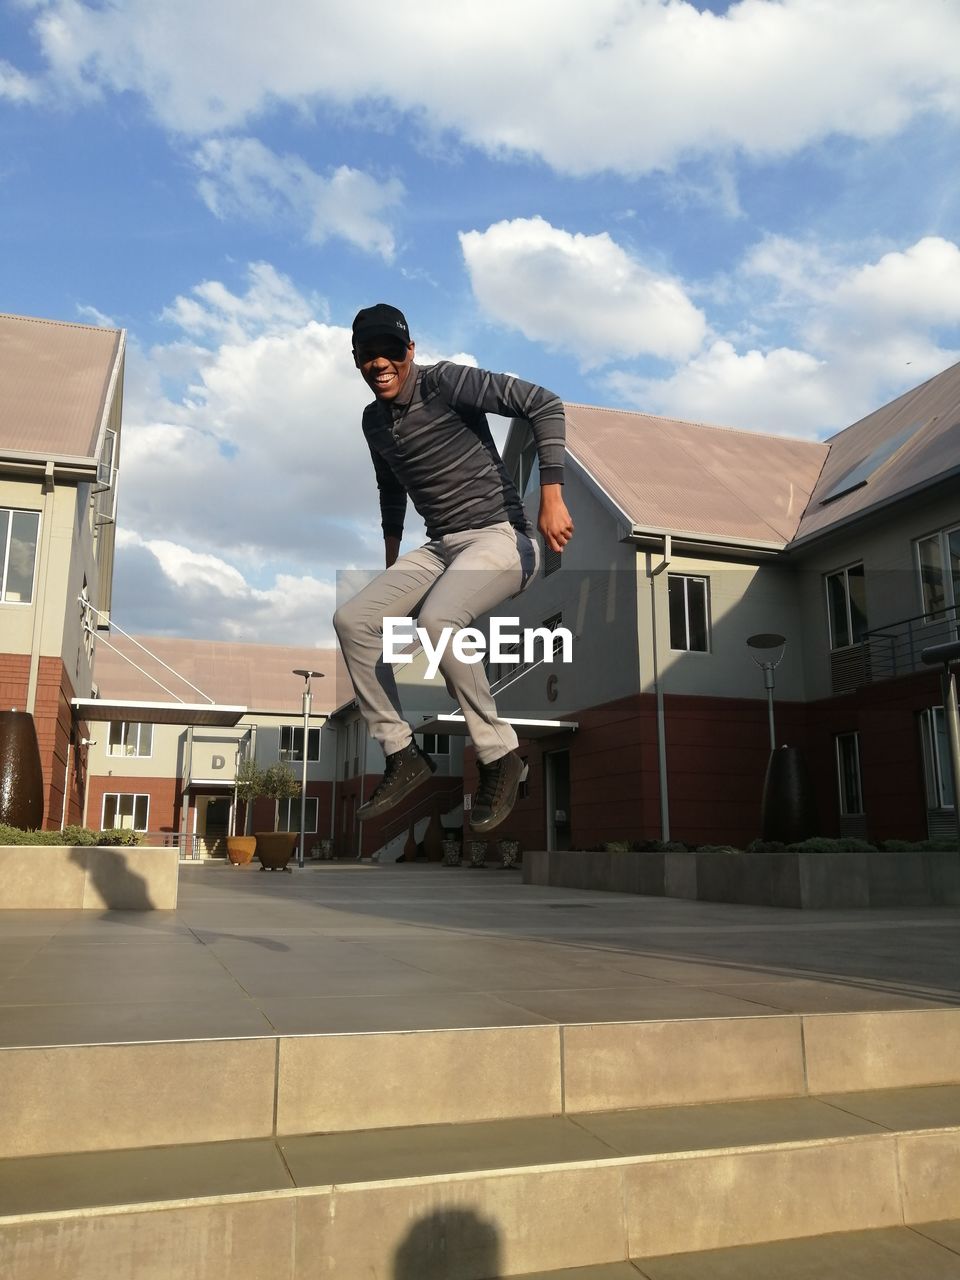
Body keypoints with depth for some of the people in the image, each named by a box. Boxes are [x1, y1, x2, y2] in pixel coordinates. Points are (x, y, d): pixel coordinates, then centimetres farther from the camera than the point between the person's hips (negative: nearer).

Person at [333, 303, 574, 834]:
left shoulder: (444, 382, -12)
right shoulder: (374, 420, 11)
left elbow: (544, 404, -18)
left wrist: (551, 499, -23)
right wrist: (392, 567, 27)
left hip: (501, 537, -7)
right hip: (439, 547, 8)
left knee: (435, 621, -33)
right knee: (352, 620, -8)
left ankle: (500, 759, -16)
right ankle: (402, 757, 1)